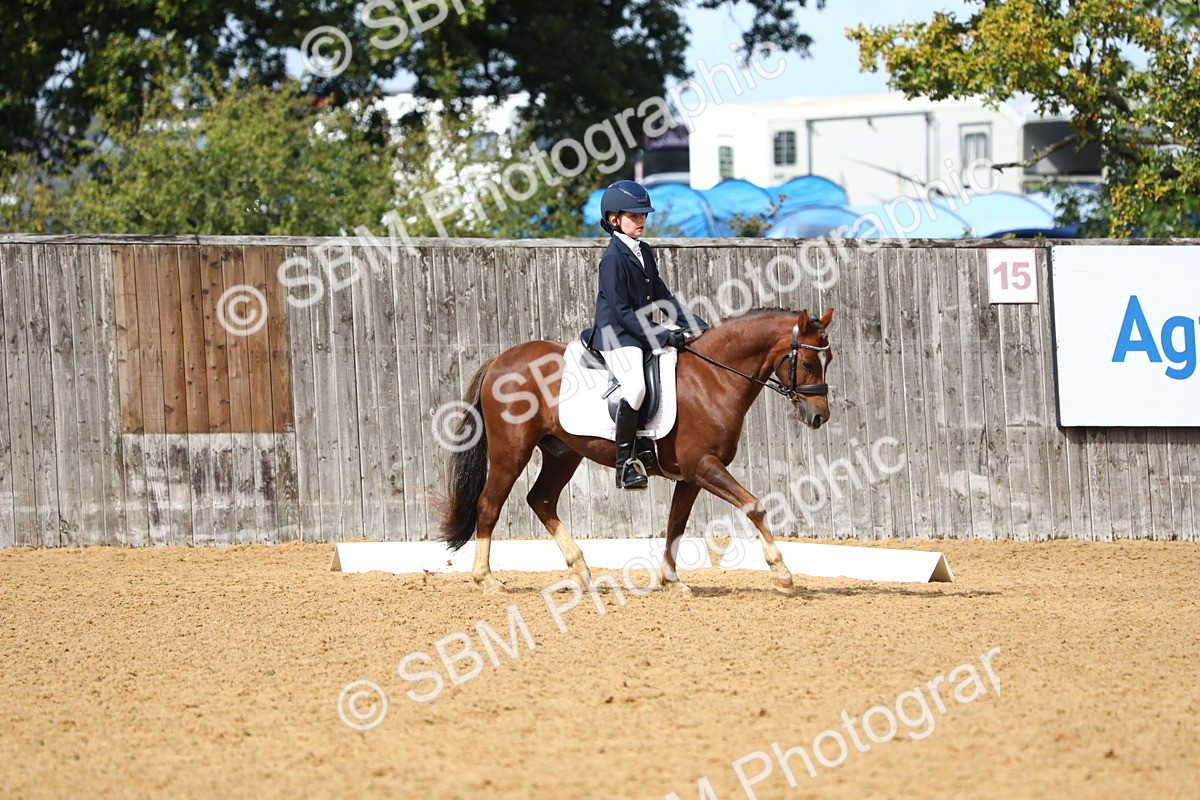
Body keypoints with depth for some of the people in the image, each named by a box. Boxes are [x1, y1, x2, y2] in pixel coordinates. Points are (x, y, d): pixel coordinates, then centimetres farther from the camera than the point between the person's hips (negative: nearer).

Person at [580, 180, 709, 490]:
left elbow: (662, 296, 18)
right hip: (616, 335, -9)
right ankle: (625, 465, -27)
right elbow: (622, 311, -18)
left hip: (643, 330, 9)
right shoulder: (613, 258, -13)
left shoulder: (644, 252, 13)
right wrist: (662, 337, -22)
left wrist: (697, 325, 7)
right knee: (635, 386, -31)